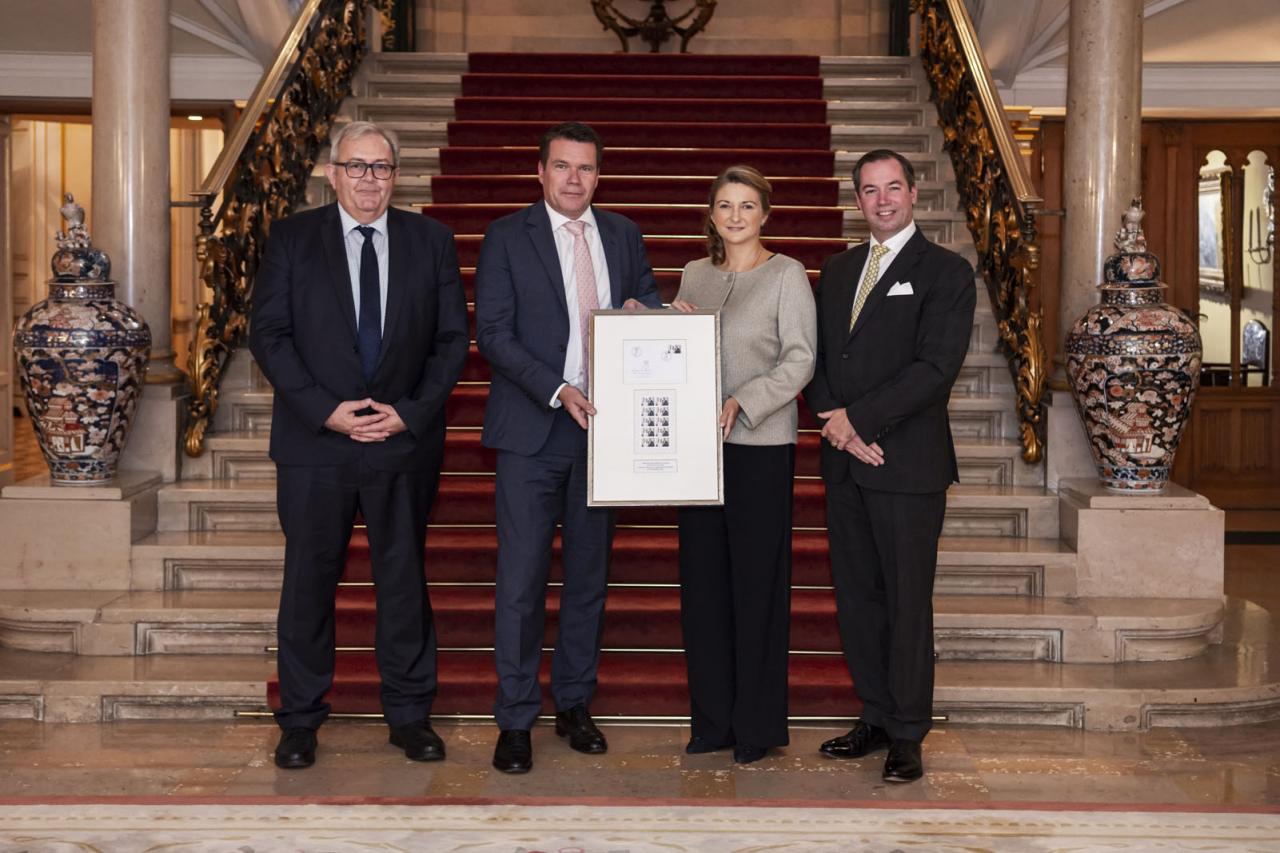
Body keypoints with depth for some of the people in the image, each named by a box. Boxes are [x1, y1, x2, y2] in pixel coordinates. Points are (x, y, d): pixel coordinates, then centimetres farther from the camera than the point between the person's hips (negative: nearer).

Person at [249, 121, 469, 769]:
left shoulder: (430, 241, 6)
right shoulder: (292, 238, 3)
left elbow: (453, 338, 4)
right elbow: (269, 335, -2)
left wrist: (410, 412, -8)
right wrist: (326, 410, -13)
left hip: (405, 442, 1)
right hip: (315, 442, -1)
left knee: (404, 579, 9)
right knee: (309, 579, 6)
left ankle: (409, 715, 21)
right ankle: (300, 720, 19)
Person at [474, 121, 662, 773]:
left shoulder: (623, 235, 11)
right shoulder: (506, 236, -2)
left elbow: (651, 307, 18)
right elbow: (492, 334, -8)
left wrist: (642, 313, -7)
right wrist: (558, 391, -19)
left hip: (602, 427, 4)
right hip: (532, 429, -4)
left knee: (589, 572, 11)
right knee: (521, 578, -3)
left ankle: (574, 705, 24)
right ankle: (515, 720, 8)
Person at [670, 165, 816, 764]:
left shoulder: (786, 275, -1)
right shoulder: (695, 275, 14)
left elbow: (800, 359, -8)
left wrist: (742, 402, -19)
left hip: (761, 444, -5)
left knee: (757, 581, 0)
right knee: (702, 578, 7)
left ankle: (758, 726, 11)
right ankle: (713, 719, 18)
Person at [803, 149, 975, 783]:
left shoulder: (945, 272, -3)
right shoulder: (836, 272, 16)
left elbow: (935, 367, -13)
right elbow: (815, 356, 12)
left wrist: (856, 417, -15)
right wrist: (834, 420, -6)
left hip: (908, 464, -6)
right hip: (845, 462, 6)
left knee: (907, 600, 0)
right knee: (856, 595, 10)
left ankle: (907, 736, 11)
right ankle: (876, 718, 23)